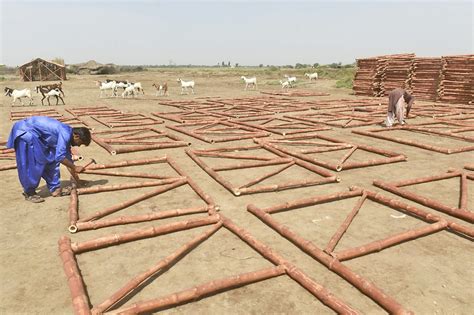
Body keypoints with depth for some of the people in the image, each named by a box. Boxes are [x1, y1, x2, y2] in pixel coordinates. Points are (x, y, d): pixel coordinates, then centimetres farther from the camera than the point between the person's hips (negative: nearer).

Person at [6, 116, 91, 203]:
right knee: (30, 165, -7)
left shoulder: (67, 134, 5)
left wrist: (76, 177, 20)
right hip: (25, 131, -10)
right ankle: (29, 193, 9)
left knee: (50, 160, 7)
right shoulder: (65, 134, -24)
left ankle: (55, 189, 14)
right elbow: (59, 157, -30)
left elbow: (67, 157, 16)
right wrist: (75, 168, -18)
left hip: (35, 134, 10)